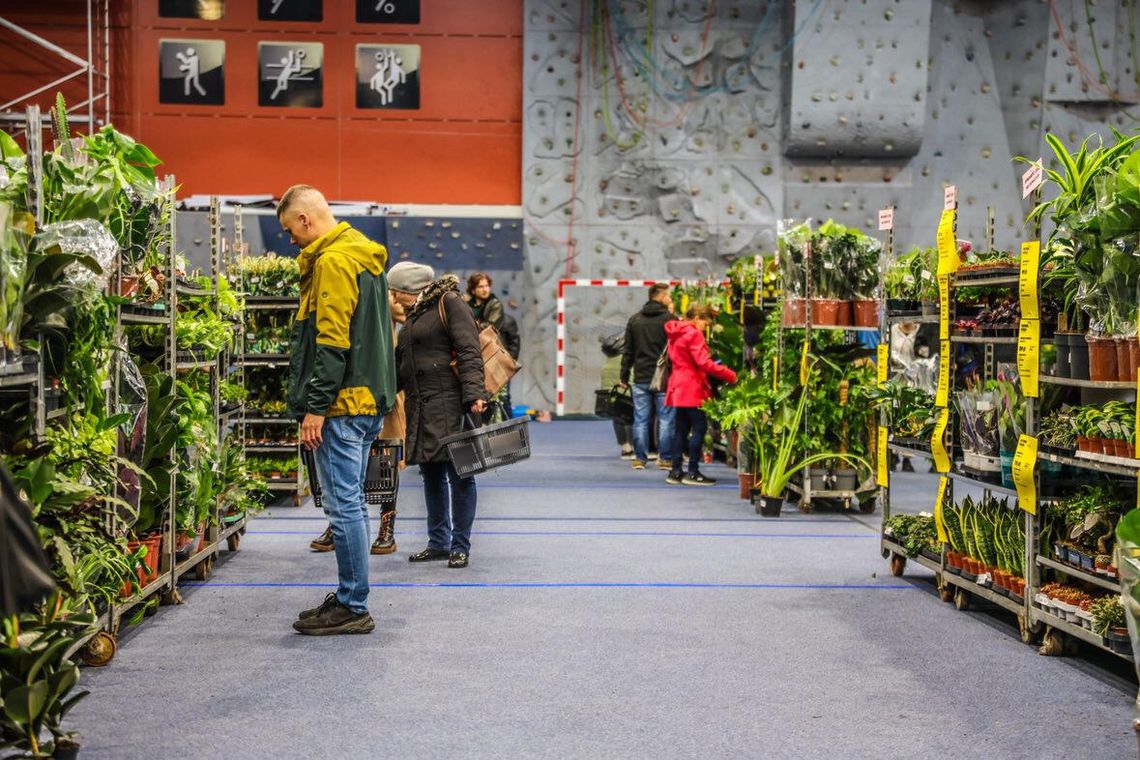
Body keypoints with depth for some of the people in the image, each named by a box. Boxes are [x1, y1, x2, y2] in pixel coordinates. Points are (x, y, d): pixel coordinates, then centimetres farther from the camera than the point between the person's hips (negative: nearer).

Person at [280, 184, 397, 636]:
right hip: (368, 399, 11)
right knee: (350, 504, 14)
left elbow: (332, 341, -20)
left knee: (344, 505, -6)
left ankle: (353, 607, -2)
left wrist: (315, 407, -18)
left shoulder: (333, 261, -13)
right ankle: (350, 599, 21)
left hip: (342, 404, -10)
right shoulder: (364, 256, 19)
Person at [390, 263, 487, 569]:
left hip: (450, 403, -9)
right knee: (431, 475, 11)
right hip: (420, 407, 9)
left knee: (458, 474, -5)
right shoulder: (414, 316, 22)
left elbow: (469, 351, -14)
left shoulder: (449, 303, -4)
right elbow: (399, 368, 27)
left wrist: (474, 394, -24)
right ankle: (438, 543, 19)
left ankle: (460, 546, 0)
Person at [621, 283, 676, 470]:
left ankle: (639, 458, 8)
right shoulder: (669, 319, -6)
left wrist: (624, 376, 13)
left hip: (641, 377, 4)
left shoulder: (634, 320, 8)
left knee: (640, 419, 6)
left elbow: (628, 351, 10)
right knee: (666, 419, 3)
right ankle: (665, 458, 3)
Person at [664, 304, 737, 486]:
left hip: (679, 387, 10)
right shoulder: (693, 334, -13)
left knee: (682, 429, 11)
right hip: (692, 388, -10)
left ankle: (675, 471, 12)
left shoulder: (676, 333, 16)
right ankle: (692, 472, -6)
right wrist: (730, 375, -17)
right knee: (699, 427, -5)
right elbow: (704, 363, -21)